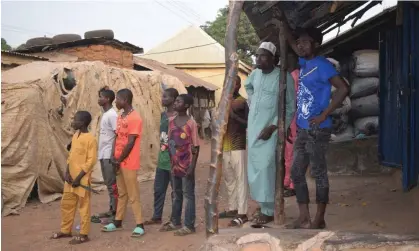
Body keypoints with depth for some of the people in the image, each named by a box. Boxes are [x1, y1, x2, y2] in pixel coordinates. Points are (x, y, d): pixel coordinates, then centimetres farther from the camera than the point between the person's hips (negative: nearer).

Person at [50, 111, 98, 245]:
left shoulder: (90, 139, -14)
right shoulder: (75, 135, 11)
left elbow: (91, 161, -16)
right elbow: (71, 155, 14)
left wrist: (79, 178, -17)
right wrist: (67, 172, 2)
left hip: (82, 179, -8)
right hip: (70, 177, 8)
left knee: (83, 206, 1)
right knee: (66, 204, 16)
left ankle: (84, 234, 9)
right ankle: (65, 230, 29)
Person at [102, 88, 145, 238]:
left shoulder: (135, 118, -15)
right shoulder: (120, 118, 13)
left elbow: (130, 143, -17)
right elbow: (117, 138, 14)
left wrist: (119, 160, -12)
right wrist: (113, 157, 1)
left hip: (128, 163, -8)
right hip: (118, 162, 8)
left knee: (133, 195, -4)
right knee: (121, 193, 16)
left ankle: (140, 225, 2)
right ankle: (118, 221, 24)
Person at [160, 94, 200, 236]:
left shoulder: (191, 123, -11)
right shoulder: (171, 121, 7)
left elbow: (196, 147, -11)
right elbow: (169, 143, 12)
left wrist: (192, 166, -16)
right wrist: (170, 162, 10)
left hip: (186, 165, -6)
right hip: (174, 164, 6)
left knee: (188, 195, 2)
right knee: (176, 194, 16)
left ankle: (189, 226, 8)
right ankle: (175, 222, 26)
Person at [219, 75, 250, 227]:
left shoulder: (243, 102, -6)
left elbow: (248, 124, -11)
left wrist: (234, 116, -22)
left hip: (238, 146, -7)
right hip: (224, 146, 7)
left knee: (240, 179, -7)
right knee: (229, 179, 13)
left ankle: (242, 214, -7)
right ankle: (232, 208, 23)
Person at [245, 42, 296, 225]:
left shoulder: (283, 77, -13)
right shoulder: (255, 74, 6)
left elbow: (290, 107, -12)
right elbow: (247, 86, 32)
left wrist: (273, 127, -18)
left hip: (270, 129, -7)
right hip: (253, 128, 7)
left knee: (266, 168, -13)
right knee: (254, 168, 10)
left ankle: (268, 211, -5)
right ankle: (263, 205, 24)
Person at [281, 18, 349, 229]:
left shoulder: (322, 65, -12)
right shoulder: (304, 63, 11)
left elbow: (343, 89, -21)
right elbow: (292, 43, 28)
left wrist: (324, 115, -19)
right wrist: (282, 23, 18)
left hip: (317, 130, -9)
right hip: (302, 130, 9)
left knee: (319, 173, 1)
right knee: (296, 172, 9)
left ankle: (319, 219, 11)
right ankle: (304, 218, 16)